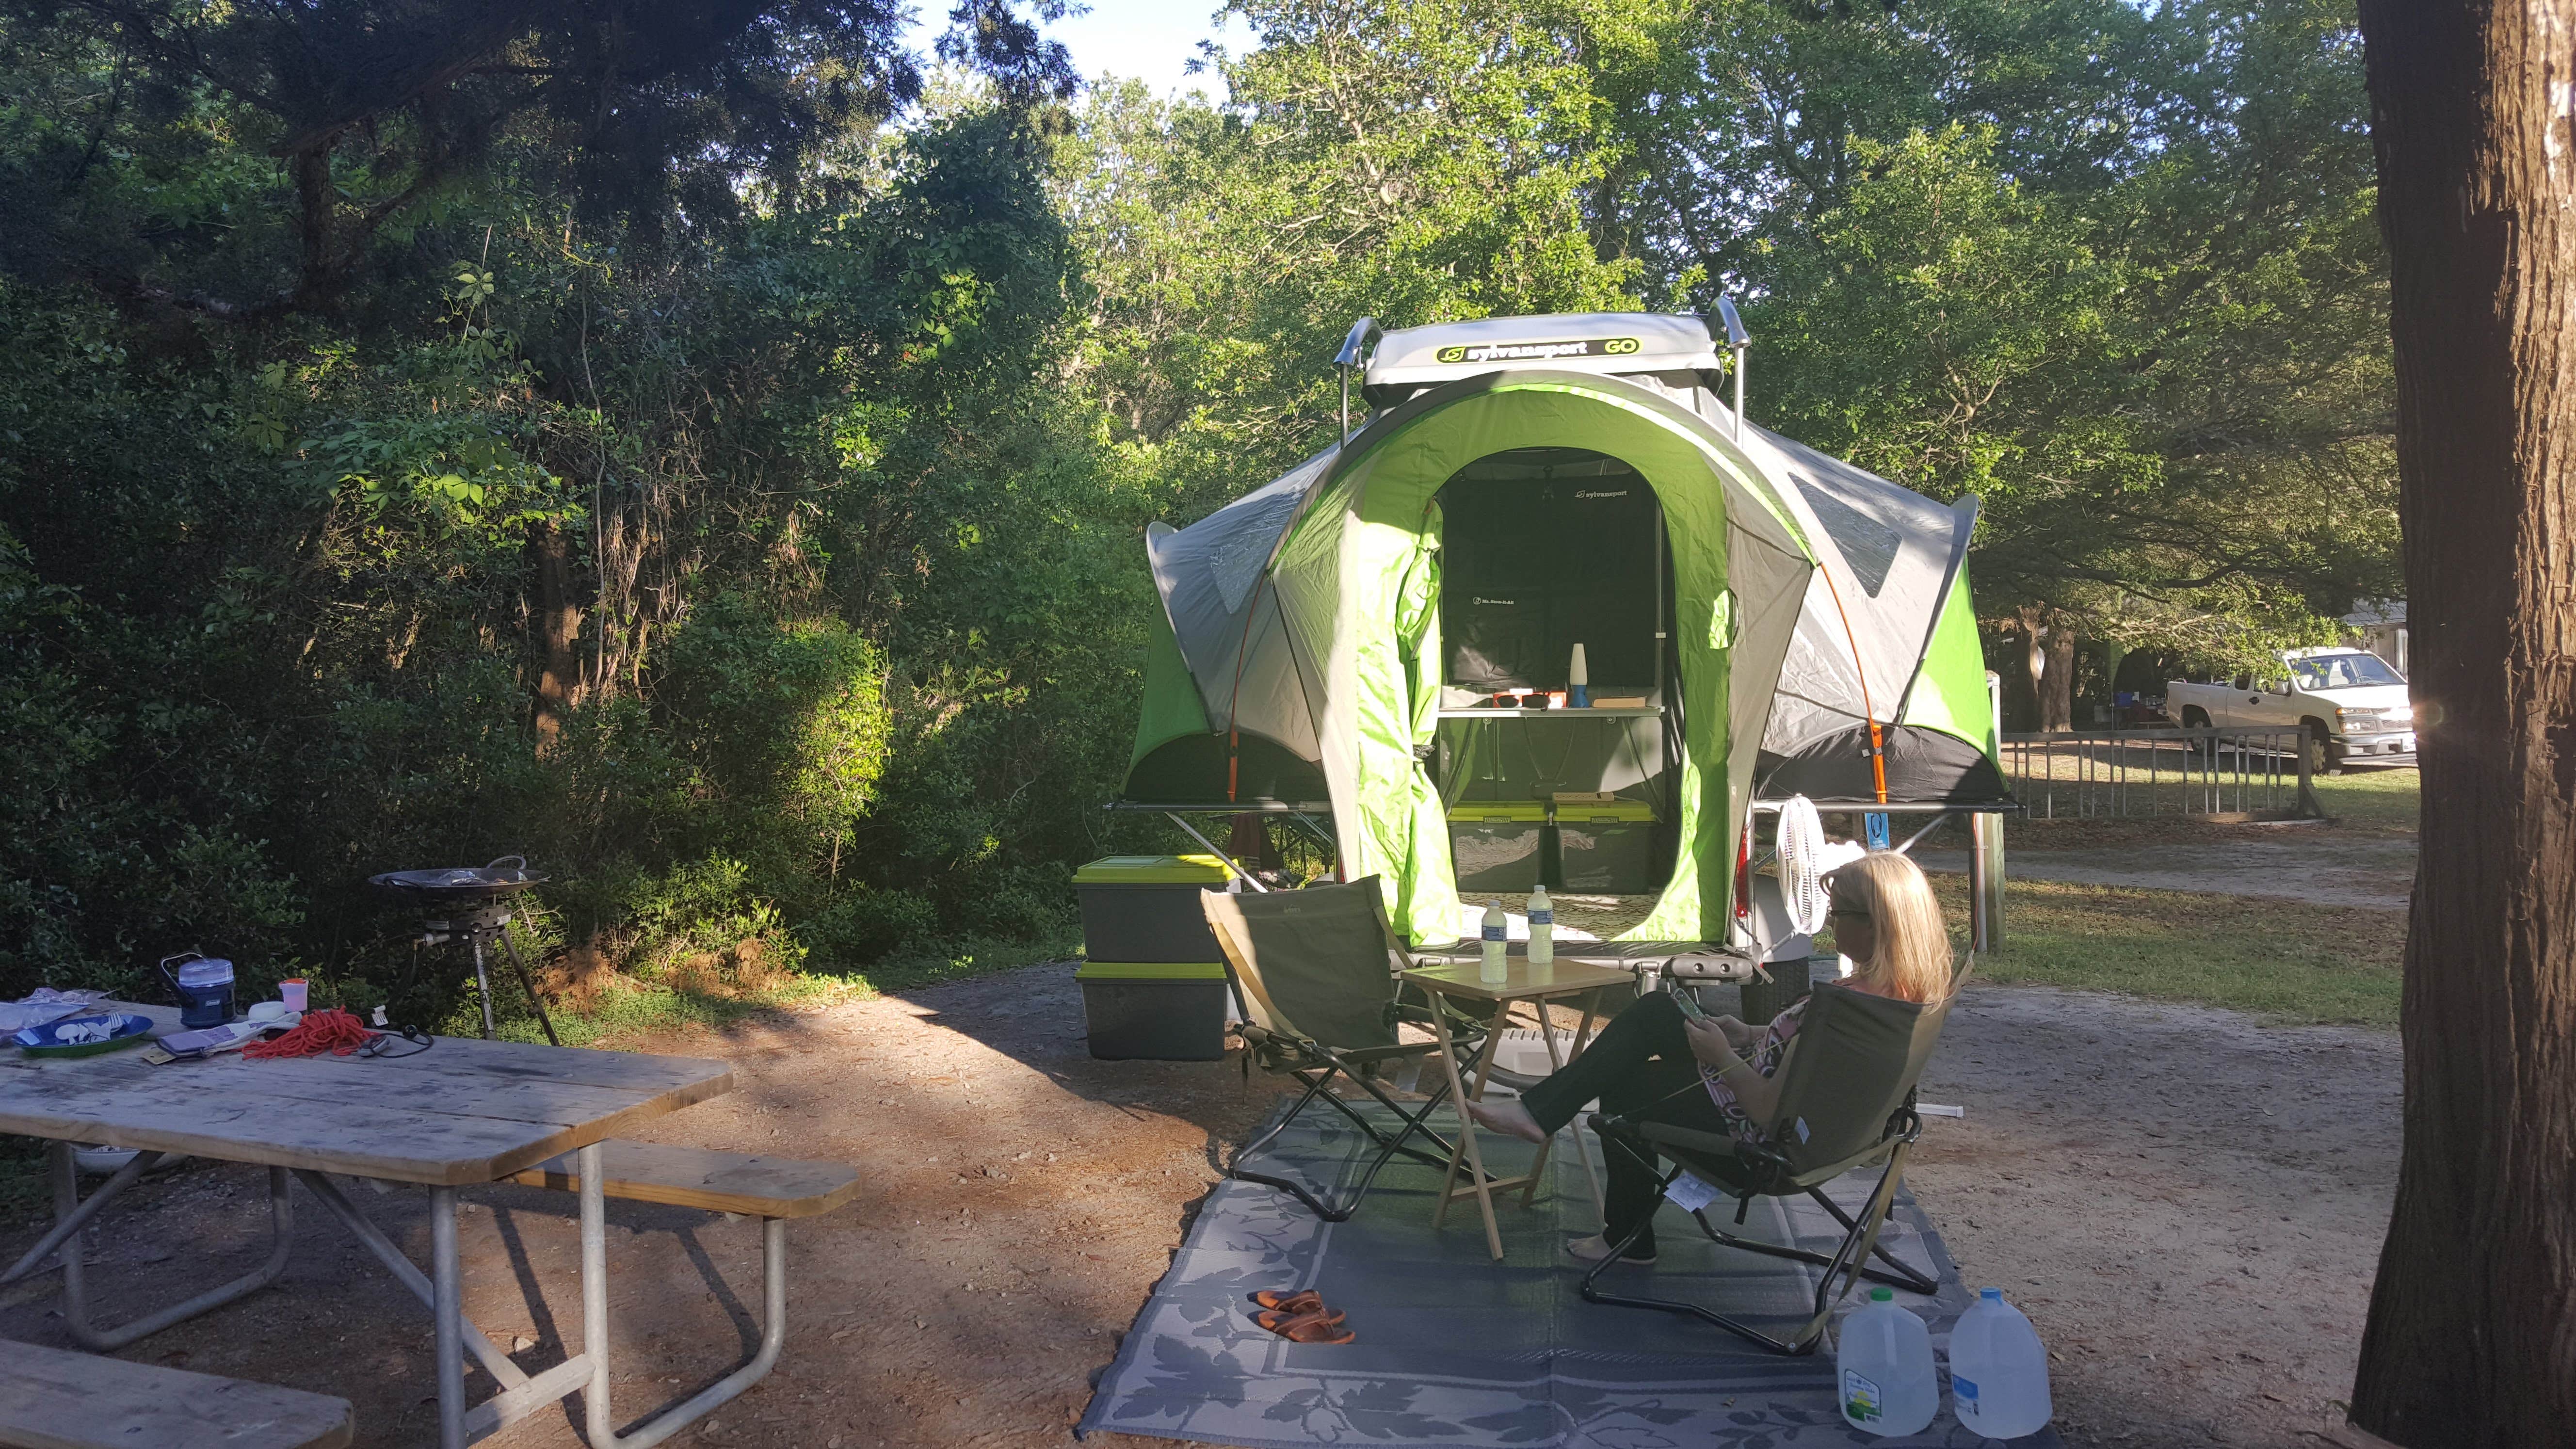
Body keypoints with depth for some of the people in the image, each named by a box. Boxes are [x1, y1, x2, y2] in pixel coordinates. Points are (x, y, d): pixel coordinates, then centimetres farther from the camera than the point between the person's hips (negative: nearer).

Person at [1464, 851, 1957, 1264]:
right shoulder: (1904, 985, -7)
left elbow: (1770, 1110, -30)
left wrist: (1723, 1056, -15)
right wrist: (1750, 1034, 5)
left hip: (1750, 1127, -9)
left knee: (1621, 1089, 12)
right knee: (1654, 1010, 13)